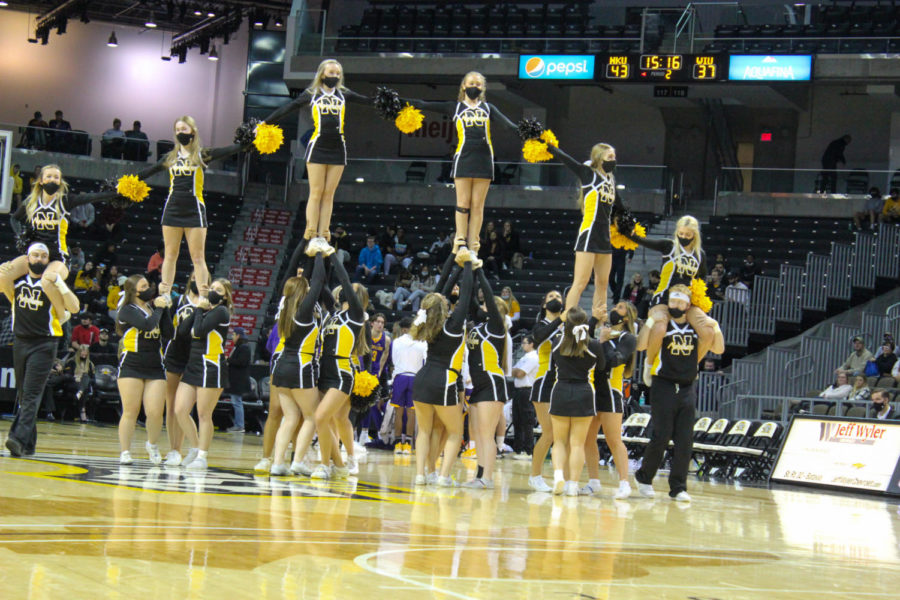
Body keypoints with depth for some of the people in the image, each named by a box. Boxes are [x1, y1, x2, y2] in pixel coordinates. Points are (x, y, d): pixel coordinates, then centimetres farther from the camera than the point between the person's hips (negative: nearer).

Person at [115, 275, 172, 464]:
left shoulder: (152, 309, 15)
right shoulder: (128, 310, -3)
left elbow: (168, 333, 4)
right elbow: (147, 324, -21)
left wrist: (164, 308, -1)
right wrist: (159, 308, -5)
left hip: (155, 368, 4)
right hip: (131, 367, -4)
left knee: (155, 413, -4)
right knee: (130, 412, -6)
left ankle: (153, 445, 20)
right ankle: (125, 452, 3)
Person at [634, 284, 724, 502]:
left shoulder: (696, 328, 8)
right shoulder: (662, 325, -3)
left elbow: (719, 349, 12)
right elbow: (641, 345, -16)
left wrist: (715, 327, -1)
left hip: (687, 389, 4)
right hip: (664, 387, -4)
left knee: (685, 441, 1)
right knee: (660, 437, -5)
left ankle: (678, 487, 8)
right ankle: (644, 478, 15)